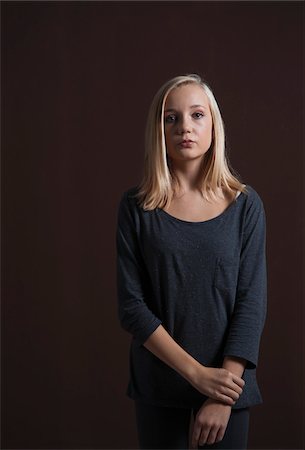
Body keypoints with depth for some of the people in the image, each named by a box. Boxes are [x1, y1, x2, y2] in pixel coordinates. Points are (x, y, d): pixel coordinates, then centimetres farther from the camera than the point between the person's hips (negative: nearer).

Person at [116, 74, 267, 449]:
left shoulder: (245, 204, -4)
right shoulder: (136, 206, -5)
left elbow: (252, 301, -7)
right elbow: (131, 306, -9)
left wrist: (222, 395, -15)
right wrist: (197, 373, -16)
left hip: (228, 380, 0)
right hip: (157, 382, 0)